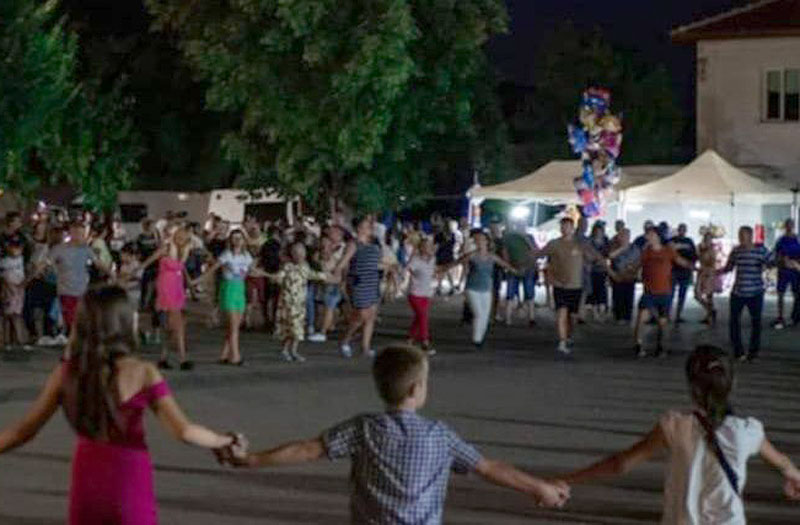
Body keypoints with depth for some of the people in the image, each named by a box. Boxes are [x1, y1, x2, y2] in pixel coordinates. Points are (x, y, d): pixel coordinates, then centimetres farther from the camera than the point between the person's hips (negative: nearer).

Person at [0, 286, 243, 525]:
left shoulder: (65, 374, -5)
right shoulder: (142, 374, -13)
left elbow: (24, 430, 0)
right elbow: (183, 431, -15)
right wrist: (226, 441, 1)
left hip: (86, 487, 3)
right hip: (131, 487, -3)